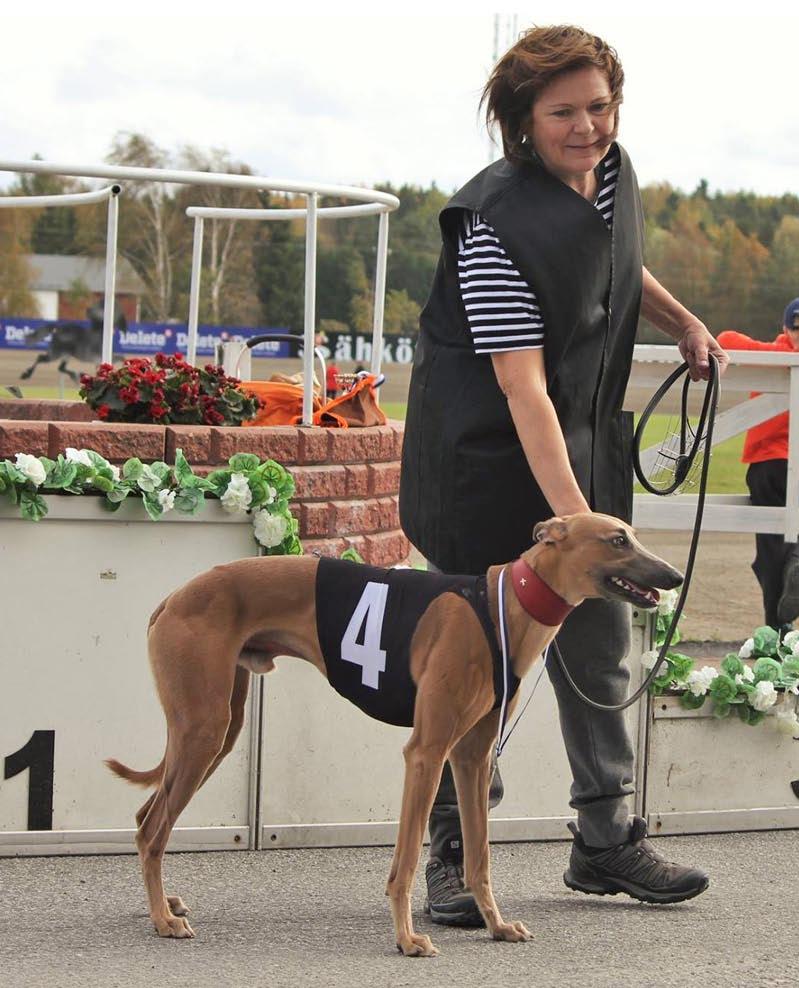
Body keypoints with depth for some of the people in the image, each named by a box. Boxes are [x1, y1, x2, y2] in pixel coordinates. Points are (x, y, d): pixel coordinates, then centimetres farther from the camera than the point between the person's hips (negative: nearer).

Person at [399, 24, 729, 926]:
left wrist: (680, 321, 17)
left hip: (586, 445, 8)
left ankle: (606, 838, 23)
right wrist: (572, 517, -34)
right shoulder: (498, 226, -25)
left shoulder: (613, 172, -2)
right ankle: (453, 854, 7)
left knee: (599, 643, 12)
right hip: (490, 456, -8)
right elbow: (523, 387, -30)